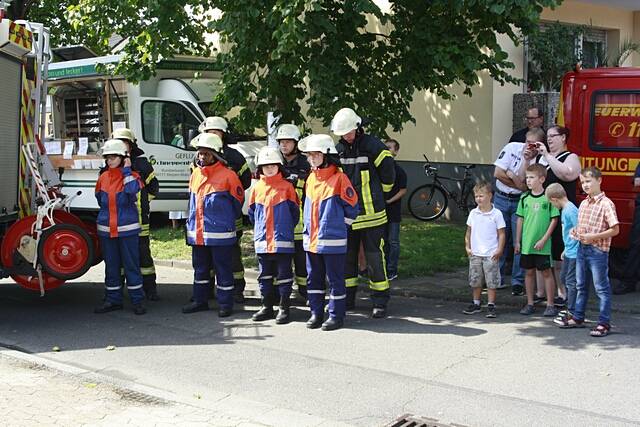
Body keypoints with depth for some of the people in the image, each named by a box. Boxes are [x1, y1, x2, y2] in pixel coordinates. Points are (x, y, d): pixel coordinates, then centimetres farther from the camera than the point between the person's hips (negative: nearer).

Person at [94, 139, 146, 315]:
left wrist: (126, 170, -16)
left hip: (127, 228, -4)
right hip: (106, 229, 4)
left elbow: (132, 190, -24)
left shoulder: (132, 175, -3)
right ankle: (113, 300, 19)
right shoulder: (103, 177, 9)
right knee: (111, 265, 10)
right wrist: (108, 211, 15)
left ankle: (137, 300, 5)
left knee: (131, 264, 0)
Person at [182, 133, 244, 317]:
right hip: (197, 232, 6)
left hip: (220, 232, -6)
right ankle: (200, 300, 28)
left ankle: (225, 303, 11)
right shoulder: (195, 174, 10)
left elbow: (238, 200, 0)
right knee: (200, 268, 16)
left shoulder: (227, 175, -9)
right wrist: (190, 224, 19)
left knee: (223, 269, 2)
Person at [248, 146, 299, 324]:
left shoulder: (287, 187, -2)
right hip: (262, 241, 4)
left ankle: (284, 308, 8)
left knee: (284, 275, 2)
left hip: (282, 241, -4)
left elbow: (295, 212, 3)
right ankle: (267, 307, 21)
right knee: (265, 276, 11)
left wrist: (286, 228, 7)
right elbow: (252, 213, 17)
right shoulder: (257, 188, 7)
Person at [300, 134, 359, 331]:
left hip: (332, 240, -7)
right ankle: (316, 313, 22)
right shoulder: (311, 178, 10)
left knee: (335, 279, 2)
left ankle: (336, 315, 9)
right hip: (311, 239, 7)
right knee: (313, 278, 12)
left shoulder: (339, 178, -11)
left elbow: (352, 206, -6)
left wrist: (339, 224, 0)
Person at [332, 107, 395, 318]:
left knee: (374, 258, -2)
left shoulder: (372, 146, -10)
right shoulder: (338, 149, 7)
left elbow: (388, 171, -6)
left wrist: (378, 193, 7)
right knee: (346, 257, 11)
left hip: (370, 214, -5)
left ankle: (380, 301, 5)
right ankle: (347, 298, 22)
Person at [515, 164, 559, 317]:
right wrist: (517, 241, 9)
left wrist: (544, 240, -12)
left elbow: (554, 220, -6)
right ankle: (530, 304, 20)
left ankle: (550, 305, 10)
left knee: (546, 272, 2)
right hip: (526, 244, 4)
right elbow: (520, 219, 10)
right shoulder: (525, 198, 5)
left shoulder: (548, 197, -7)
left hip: (542, 245, -4)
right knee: (529, 272, 10)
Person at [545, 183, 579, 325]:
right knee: (564, 278, 20)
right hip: (569, 252, 10)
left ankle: (572, 313, 4)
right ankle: (571, 308, 32)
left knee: (571, 281, -4)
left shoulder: (570, 210, -19)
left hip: (574, 253, -10)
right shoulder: (564, 209, 10)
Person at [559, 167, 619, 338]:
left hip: (598, 250, -8)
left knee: (602, 288, -1)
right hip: (582, 248, 8)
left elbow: (615, 229, -16)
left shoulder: (606, 204, -13)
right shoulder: (583, 204, 11)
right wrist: (575, 231, 2)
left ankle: (604, 323, 5)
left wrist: (593, 237, -21)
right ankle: (578, 317, 29)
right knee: (581, 285, 18)